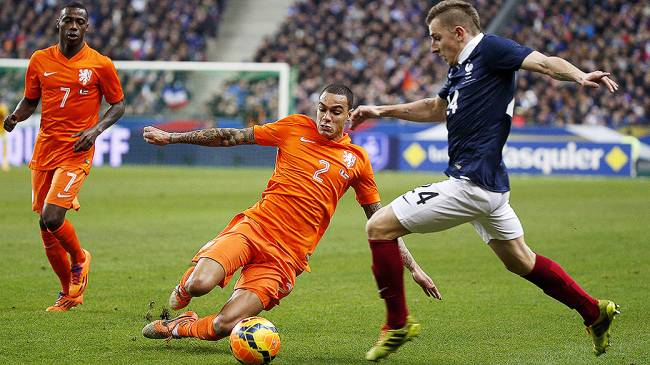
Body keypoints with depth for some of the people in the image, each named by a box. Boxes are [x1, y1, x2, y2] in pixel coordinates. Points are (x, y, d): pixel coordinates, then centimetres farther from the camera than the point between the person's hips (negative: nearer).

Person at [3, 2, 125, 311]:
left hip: (76, 151, -4)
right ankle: (69, 293, 23)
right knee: (46, 228, 6)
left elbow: (118, 105, 6)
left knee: (51, 218, -20)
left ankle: (79, 259, 12)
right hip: (44, 148, 4)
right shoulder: (40, 60, 6)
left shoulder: (100, 64, -2)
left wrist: (96, 129, -10)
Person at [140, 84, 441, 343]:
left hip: (287, 255, 0)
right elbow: (231, 137, 13)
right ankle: (180, 294, 11)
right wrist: (171, 137, 12)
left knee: (224, 326, -20)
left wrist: (413, 267, 11)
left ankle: (178, 327, 13)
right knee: (200, 283, -28)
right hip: (253, 226, 0)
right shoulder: (295, 128, 7)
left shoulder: (357, 160, 9)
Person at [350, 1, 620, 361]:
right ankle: (595, 312, 31)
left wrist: (580, 76, -40)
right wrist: (383, 111, 34)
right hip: (487, 184, 11)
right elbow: (436, 109, 36)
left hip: (471, 183, -11)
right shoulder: (460, 68, 18)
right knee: (519, 260, 22)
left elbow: (545, 63, -20)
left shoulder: (489, 48, -9)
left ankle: (397, 324, -2)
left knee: (379, 227, -8)